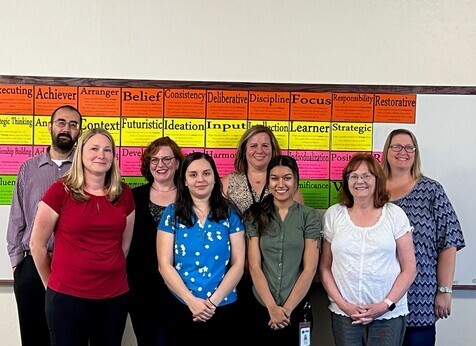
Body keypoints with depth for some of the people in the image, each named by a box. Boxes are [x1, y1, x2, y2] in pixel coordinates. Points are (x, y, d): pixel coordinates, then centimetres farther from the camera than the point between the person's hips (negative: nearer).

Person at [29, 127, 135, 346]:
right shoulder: (60, 190, -8)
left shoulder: (124, 193, 3)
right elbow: (37, 244, 0)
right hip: (67, 295, -3)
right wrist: (50, 283, 9)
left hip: (115, 295, 4)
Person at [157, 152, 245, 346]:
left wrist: (214, 300, -12)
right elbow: (165, 265, -4)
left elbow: (238, 264, -2)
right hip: (181, 308, 0)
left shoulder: (230, 214, 1)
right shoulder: (172, 214, 0)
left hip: (223, 308, 1)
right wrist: (192, 301, -14)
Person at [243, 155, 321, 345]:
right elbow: (254, 266, -5)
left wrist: (287, 308, -11)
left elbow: (310, 268, -6)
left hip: (297, 308, -1)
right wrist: (272, 307, -14)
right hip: (261, 307, 1)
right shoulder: (255, 215, 0)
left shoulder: (309, 216, -2)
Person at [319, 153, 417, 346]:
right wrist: (342, 303, -5)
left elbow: (409, 269, 1)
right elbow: (324, 267, 5)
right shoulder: (333, 214, 3)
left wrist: (386, 304, -8)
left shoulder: (394, 214, 1)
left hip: (388, 315, -1)